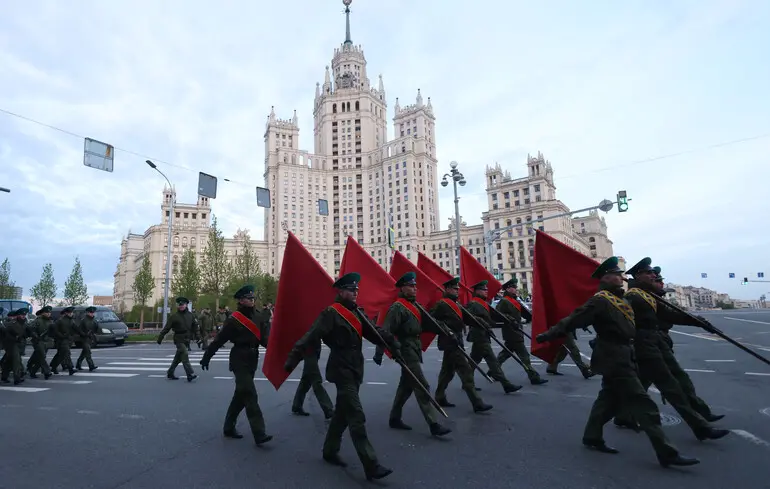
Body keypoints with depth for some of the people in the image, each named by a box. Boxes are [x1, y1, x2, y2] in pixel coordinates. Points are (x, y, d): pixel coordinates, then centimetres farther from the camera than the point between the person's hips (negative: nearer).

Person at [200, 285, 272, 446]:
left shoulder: (258, 317, 5)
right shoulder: (233, 319, -12)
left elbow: (263, 338, 5)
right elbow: (219, 340, -8)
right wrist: (206, 358, -4)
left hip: (253, 360, 7)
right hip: (239, 360, -7)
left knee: (241, 395, 17)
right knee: (250, 396, -11)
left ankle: (229, 428, 34)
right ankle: (259, 434, -10)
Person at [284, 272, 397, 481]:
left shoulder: (356, 312, 11)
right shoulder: (331, 313, -14)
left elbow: (374, 332, 10)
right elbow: (309, 337, -20)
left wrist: (394, 344, 0)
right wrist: (292, 360, -24)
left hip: (355, 369, 9)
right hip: (342, 370, -8)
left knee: (342, 413, 19)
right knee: (357, 418, -7)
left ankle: (330, 451, 36)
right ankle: (371, 466, -2)